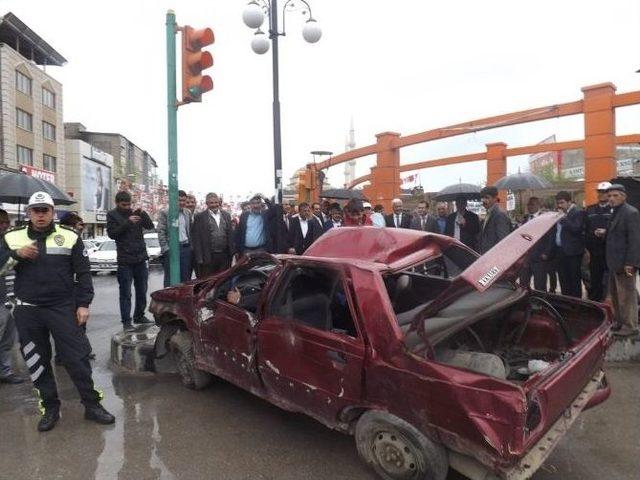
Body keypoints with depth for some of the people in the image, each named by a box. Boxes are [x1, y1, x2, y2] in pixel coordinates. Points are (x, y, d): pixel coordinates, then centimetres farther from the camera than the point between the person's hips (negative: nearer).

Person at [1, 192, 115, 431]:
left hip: (63, 308, -2)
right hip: (27, 311, 2)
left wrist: (83, 304, -4)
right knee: (37, 362, 10)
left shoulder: (70, 237, 2)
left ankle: (92, 405, 10)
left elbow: (83, 273, 2)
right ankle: (50, 408, 25)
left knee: (77, 357, -2)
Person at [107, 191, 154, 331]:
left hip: (141, 258, 4)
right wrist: (128, 222, -20)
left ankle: (139, 316, 24)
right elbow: (112, 233, -11)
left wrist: (143, 214, -13)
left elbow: (150, 226, 3)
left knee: (142, 291, 11)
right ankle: (126, 321, 5)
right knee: (125, 293, -1)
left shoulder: (135, 213, 9)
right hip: (124, 260, -4)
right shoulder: (112, 215, 1)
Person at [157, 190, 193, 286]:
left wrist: (191, 245, 8)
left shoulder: (188, 212, 12)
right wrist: (165, 248, -11)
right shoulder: (164, 213, -3)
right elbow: (161, 232, -6)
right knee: (170, 279, 0)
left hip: (186, 248, 4)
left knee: (186, 278, 8)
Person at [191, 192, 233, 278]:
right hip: (208, 256, -4)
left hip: (225, 255, 4)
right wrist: (199, 258, -10)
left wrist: (232, 252, 6)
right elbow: (196, 238, -4)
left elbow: (230, 234, 12)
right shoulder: (200, 217, -1)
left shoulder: (226, 215, 11)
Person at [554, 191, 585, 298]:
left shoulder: (577, 213, -8)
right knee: (563, 281, 13)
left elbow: (576, 229, -21)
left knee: (574, 280, 2)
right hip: (560, 251, 7)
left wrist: (564, 218, -20)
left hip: (572, 252, -7)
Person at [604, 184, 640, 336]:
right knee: (616, 295, 17)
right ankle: (620, 322, 29)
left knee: (627, 296, 0)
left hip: (624, 263, -9)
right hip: (614, 263, 9)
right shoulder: (615, 213, 14)